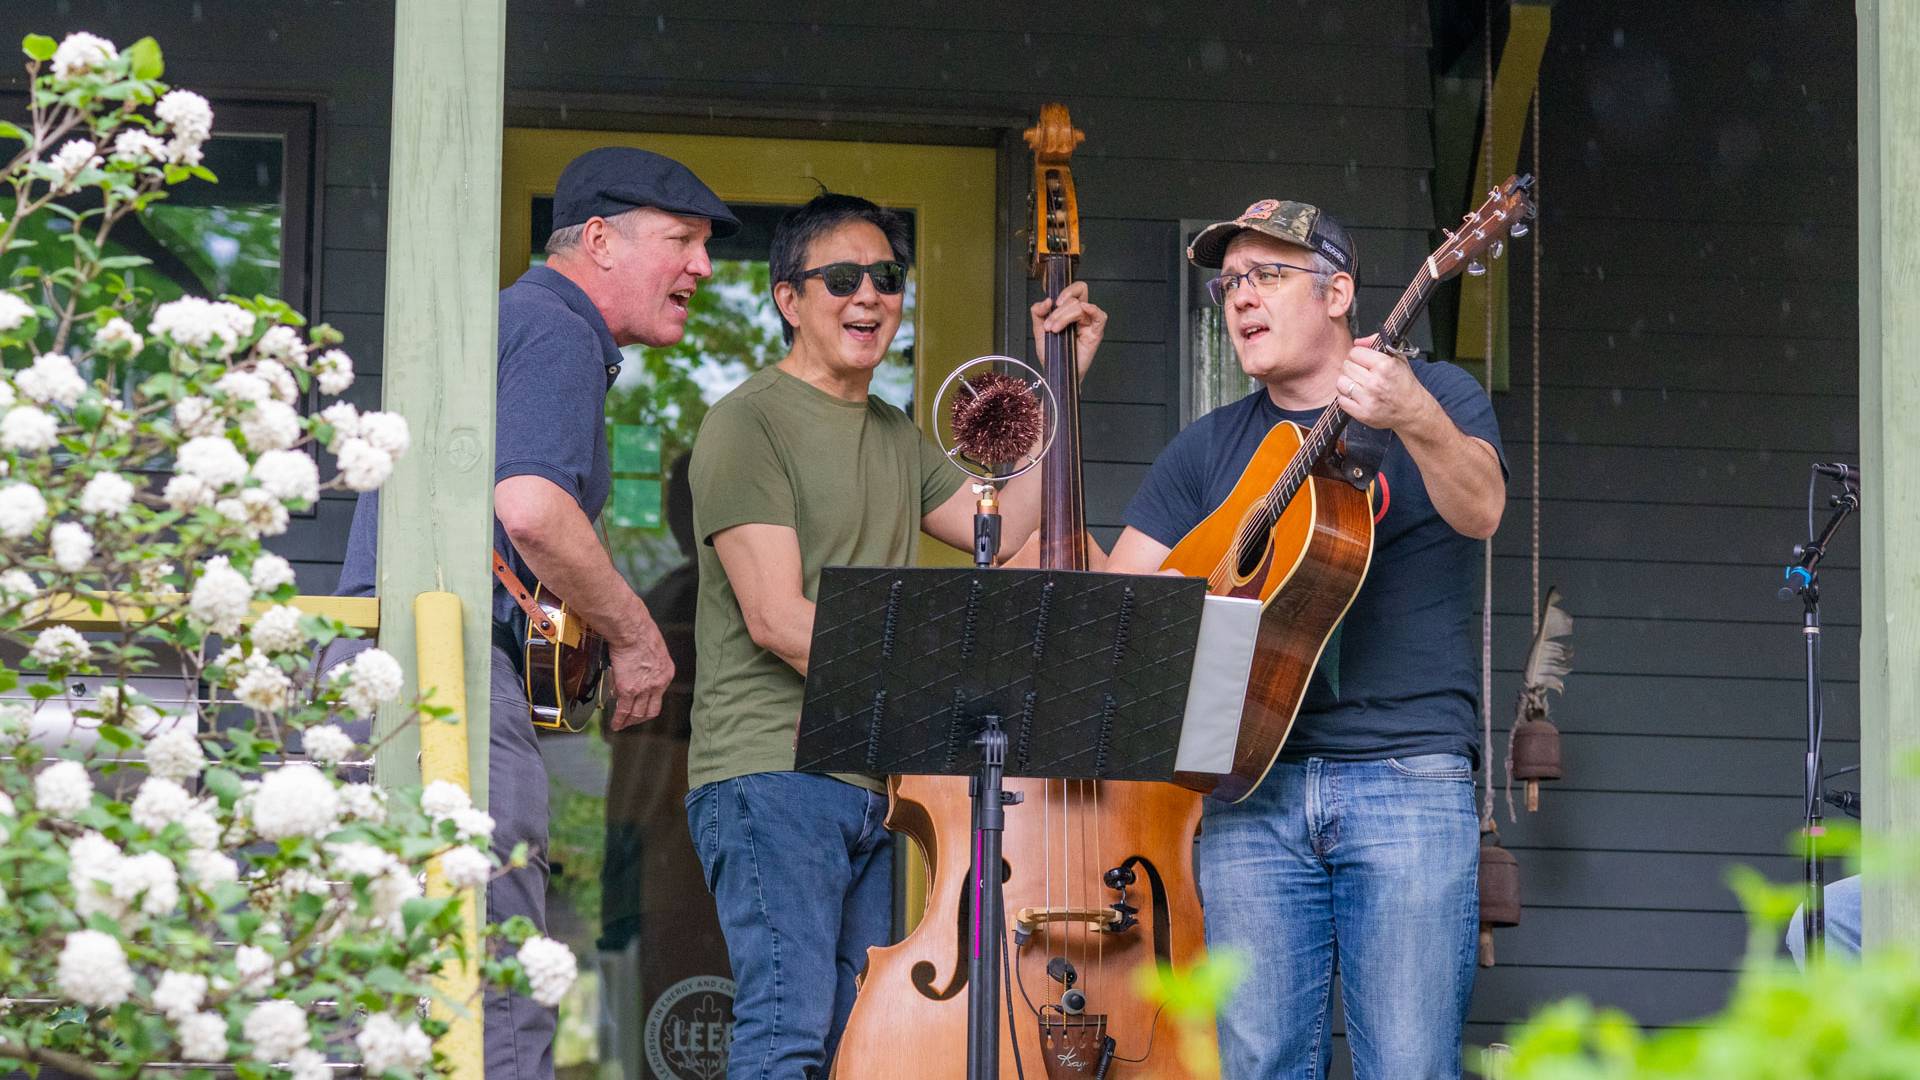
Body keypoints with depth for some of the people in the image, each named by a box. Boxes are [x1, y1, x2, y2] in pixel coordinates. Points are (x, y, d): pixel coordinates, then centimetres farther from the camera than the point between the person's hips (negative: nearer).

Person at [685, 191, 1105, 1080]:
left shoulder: (897, 438, 21)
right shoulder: (749, 424, -6)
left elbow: (1004, 532, 16)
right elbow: (777, 619, -14)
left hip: (872, 785, 8)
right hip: (771, 772, -8)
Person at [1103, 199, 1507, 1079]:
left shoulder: (1434, 396, 6)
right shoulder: (1209, 449, 18)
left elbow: (1479, 512, -15)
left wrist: (1416, 420, -34)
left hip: (1407, 775, -4)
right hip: (1250, 785, 4)